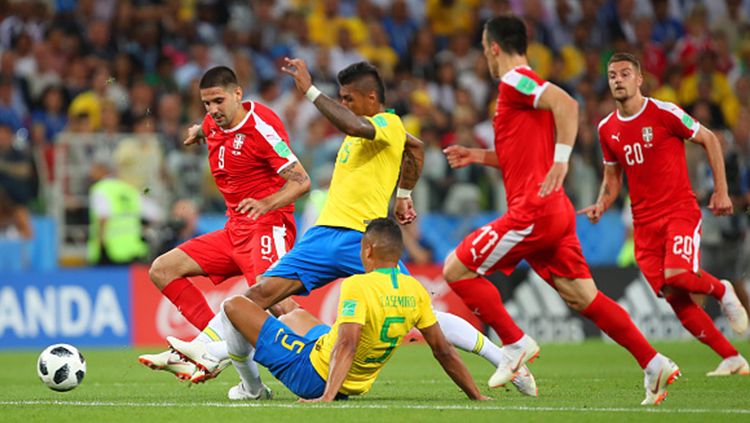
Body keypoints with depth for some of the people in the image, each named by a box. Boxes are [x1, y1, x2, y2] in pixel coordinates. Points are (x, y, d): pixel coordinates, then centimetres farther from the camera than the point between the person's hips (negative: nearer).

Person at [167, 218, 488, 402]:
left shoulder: (358, 286, -25)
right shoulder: (416, 291, -6)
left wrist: (328, 396, -43)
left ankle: (250, 384, 21)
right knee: (296, 315, 36)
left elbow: (347, 344, -36)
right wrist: (477, 396, 3)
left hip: (314, 375, -8)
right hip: (358, 385, 8)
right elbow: (443, 351, -5)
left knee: (234, 305, 1)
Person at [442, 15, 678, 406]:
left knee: (456, 269, -4)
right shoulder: (526, 87, 22)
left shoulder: (514, 81, -7)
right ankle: (654, 364, 0)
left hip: (533, 211, -10)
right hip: (555, 212, 10)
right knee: (582, 297, 6)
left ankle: (516, 345, -3)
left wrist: (561, 162, -28)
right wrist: (478, 156, 27)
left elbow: (566, 104, -24)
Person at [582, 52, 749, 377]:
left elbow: (709, 140, 2)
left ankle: (722, 291, 5)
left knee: (676, 276, -29)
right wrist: (601, 205, -1)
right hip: (644, 222, 5)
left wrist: (721, 190, -2)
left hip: (680, 211, -5)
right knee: (675, 299, -4)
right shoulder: (607, 129, 8)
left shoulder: (664, 113, -7)